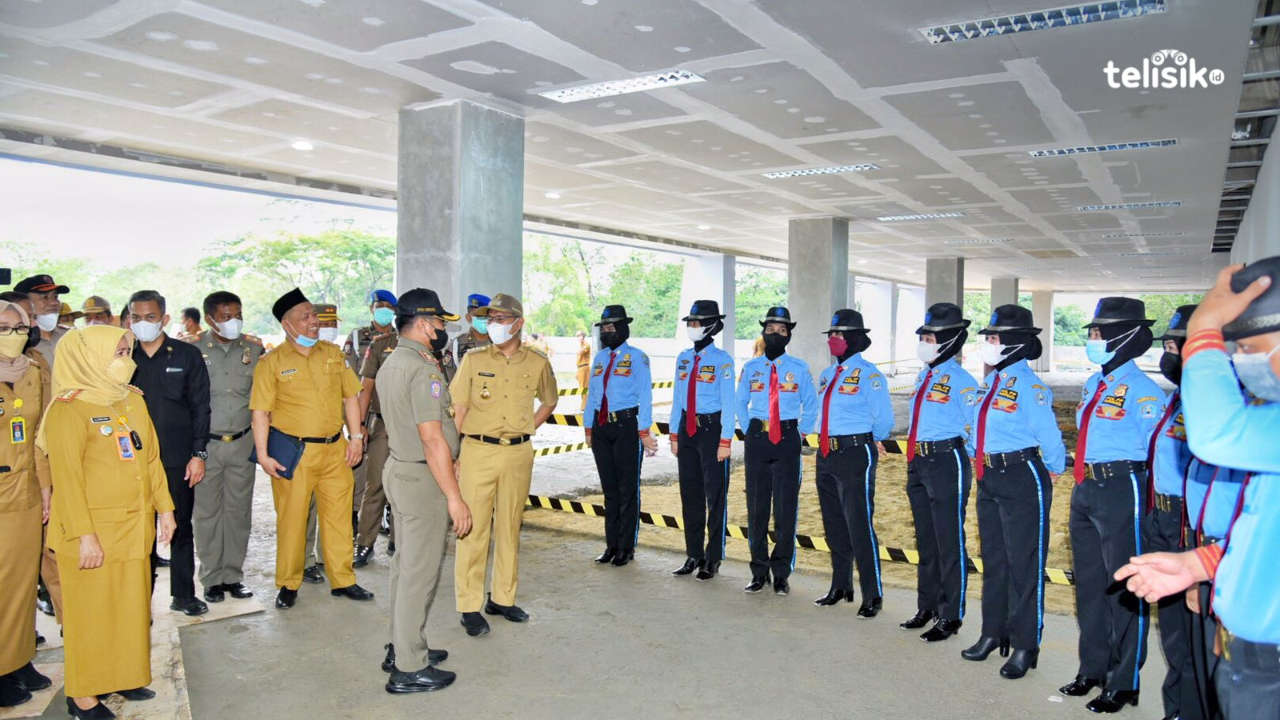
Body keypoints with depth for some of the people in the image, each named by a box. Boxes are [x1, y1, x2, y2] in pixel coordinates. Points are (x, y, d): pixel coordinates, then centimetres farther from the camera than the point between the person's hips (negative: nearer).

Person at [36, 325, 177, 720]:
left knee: (131, 602, 13)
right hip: (93, 529, -6)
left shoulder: (133, 400, 8)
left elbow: (152, 458, 13)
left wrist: (164, 508, 11)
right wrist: (85, 535, -18)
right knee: (90, 609, 4)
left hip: (134, 525, 6)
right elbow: (67, 477, -15)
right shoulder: (68, 409, -12)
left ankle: (122, 675, 30)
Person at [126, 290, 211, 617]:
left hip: (178, 460, -1)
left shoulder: (187, 355, 1)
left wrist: (198, 454, -5)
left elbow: (200, 407, 1)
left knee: (182, 528, 8)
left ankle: (183, 594, 20)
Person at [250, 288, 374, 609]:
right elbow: (260, 411, -5)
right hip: (293, 453, -3)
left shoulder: (334, 353, 8)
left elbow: (350, 397, 12)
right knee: (291, 519, 4)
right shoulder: (272, 362, -3)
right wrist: (263, 455, -11)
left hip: (335, 450, 4)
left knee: (339, 516, 9)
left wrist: (356, 437, 6)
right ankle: (288, 585, 21)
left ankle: (343, 579, 22)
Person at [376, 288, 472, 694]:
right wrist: (454, 497, -21)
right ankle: (410, 668, 8)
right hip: (423, 480, -10)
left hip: (399, 470, 10)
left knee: (406, 565, 19)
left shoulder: (390, 364, 12)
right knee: (421, 572, -1)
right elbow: (432, 439, -24)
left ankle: (401, 647, 31)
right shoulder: (424, 370, -20)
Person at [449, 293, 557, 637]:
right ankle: (470, 606, 9)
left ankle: (503, 598, 24)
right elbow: (457, 410, 0)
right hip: (478, 451, -2)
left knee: (510, 528, 11)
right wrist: (453, 453, -6)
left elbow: (548, 402, 22)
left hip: (518, 454, 2)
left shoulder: (537, 364, 4)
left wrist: (526, 429, 10)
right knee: (473, 528, -2)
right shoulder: (474, 360, 0)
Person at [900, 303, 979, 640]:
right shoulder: (923, 376, 12)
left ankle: (951, 616, 12)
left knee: (949, 543, 1)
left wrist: (957, 460, -10)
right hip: (917, 463, 9)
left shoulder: (961, 380, -13)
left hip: (947, 463, -8)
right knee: (925, 541, 17)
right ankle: (926, 607, 29)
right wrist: (916, 457, 17)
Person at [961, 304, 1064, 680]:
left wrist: (1052, 471, -5)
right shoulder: (990, 382, 10)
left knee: (1023, 564, 1)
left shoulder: (1029, 386, -16)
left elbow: (1049, 435, -16)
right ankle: (994, 633, 29)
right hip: (989, 479, 9)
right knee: (993, 560, 16)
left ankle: (1025, 646, 12)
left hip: (1022, 479, -9)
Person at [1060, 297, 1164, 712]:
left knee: (1125, 588, 2)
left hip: (1121, 492, -9)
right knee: (1089, 583, 16)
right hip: (1084, 491, 9)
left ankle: (1124, 683, 13)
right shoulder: (1093, 384, 12)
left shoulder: (1141, 389, -13)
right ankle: (1092, 669, 30)